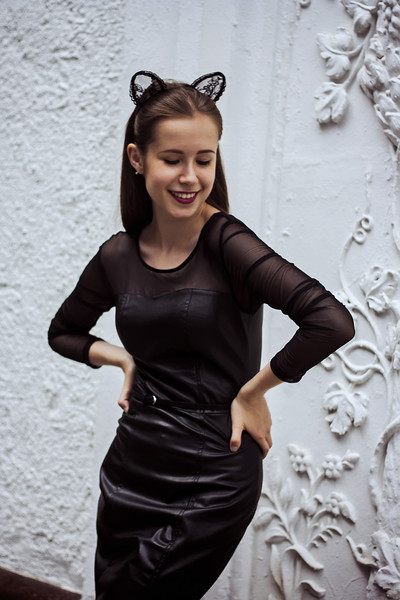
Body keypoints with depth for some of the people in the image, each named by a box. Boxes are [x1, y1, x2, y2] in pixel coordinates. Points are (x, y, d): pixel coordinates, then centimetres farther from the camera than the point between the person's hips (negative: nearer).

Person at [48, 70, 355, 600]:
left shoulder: (226, 243, -15)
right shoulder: (119, 257, 1)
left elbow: (332, 322, -28)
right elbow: (63, 332, 19)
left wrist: (252, 391, -16)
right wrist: (122, 357, 1)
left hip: (214, 480, -5)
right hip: (132, 469, 5)